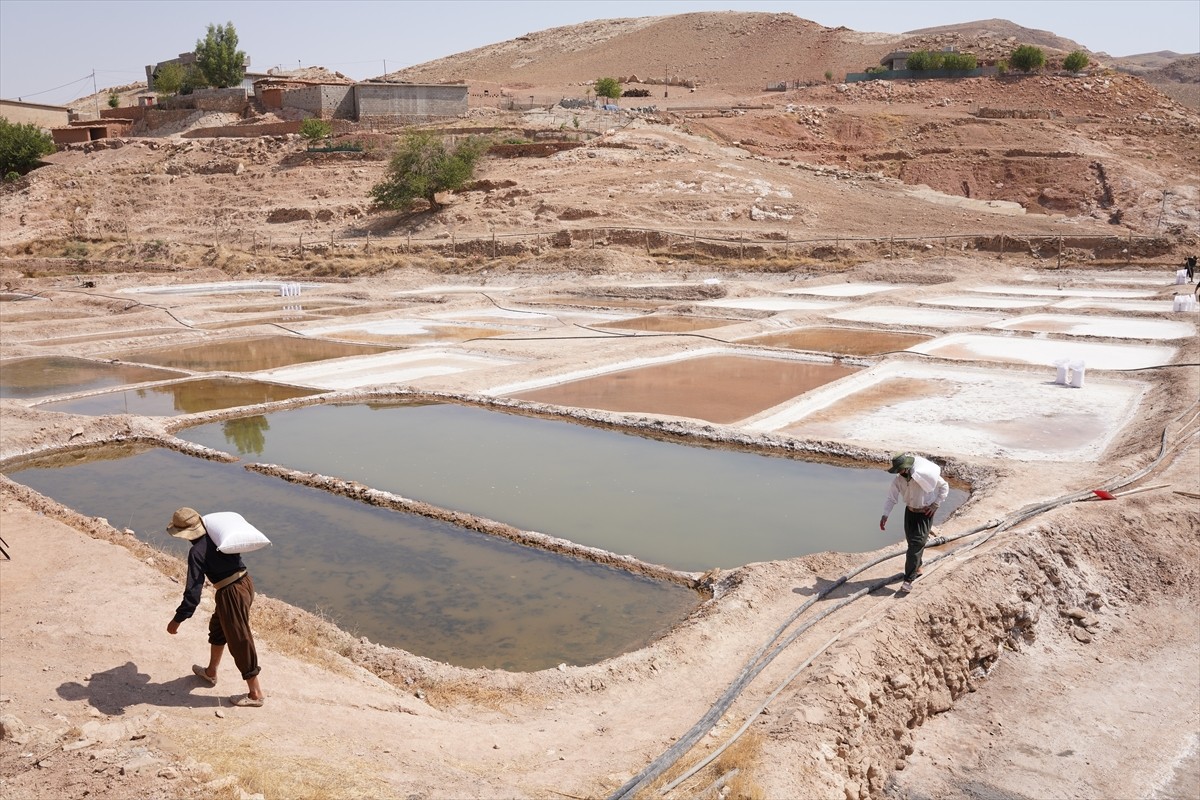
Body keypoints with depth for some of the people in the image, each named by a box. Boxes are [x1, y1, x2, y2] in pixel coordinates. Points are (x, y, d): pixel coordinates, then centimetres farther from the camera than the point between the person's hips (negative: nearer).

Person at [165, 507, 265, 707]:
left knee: (240, 642, 2)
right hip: (245, 583, 9)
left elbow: (193, 592, -19)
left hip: (231, 594, -9)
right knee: (218, 629, 29)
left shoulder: (197, 552, -17)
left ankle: (255, 694, 11)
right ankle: (210, 672, 48)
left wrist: (177, 619, -12)